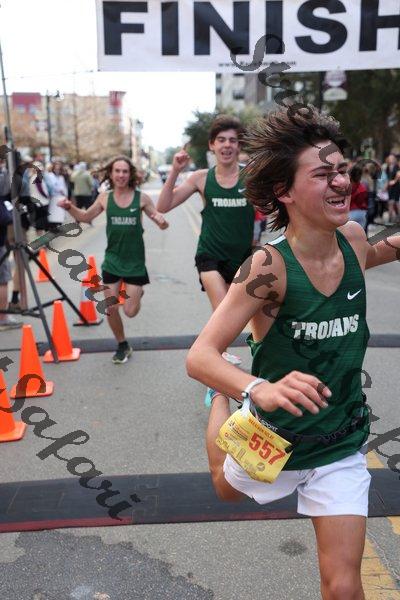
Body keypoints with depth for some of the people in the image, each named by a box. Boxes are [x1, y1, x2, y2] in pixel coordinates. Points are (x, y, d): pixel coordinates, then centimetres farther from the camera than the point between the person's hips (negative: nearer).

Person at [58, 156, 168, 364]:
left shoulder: (141, 198, -8)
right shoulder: (104, 198, -3)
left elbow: (162, 224, -2)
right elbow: (86, 217, 12)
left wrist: (161, 221, -25)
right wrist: (70, 207, -6)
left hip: (135, 262, -2)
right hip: (112, 261, 2)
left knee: (130, 311, -2)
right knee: (111, 309, 3)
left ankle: (136, 292, 35)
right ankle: (122, 345, 28)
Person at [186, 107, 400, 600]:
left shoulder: (352, 237, -12)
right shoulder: (269, 265, -28)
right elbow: (199, 357, -33)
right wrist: (259, 389, -51)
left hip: (342, 447, 3)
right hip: (272, 441, -2)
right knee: (228, 489, 31)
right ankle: (221, 403, 53)